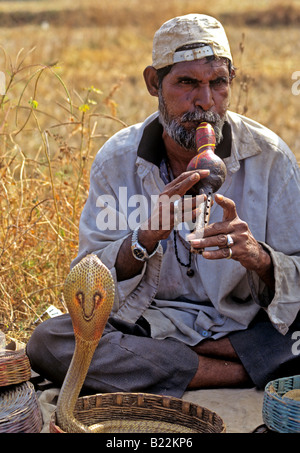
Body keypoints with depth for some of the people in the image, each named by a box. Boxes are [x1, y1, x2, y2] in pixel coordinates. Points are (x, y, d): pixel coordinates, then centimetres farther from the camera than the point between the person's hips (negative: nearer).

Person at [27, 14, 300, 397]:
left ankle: (160, 361, -15)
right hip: (147, 325, 2)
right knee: (47, 343, -27)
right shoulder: (118, 159, -4)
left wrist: (258, 257, -29)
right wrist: (146, 237, -27)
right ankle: (236, 372, -19)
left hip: (246, 327, -1)